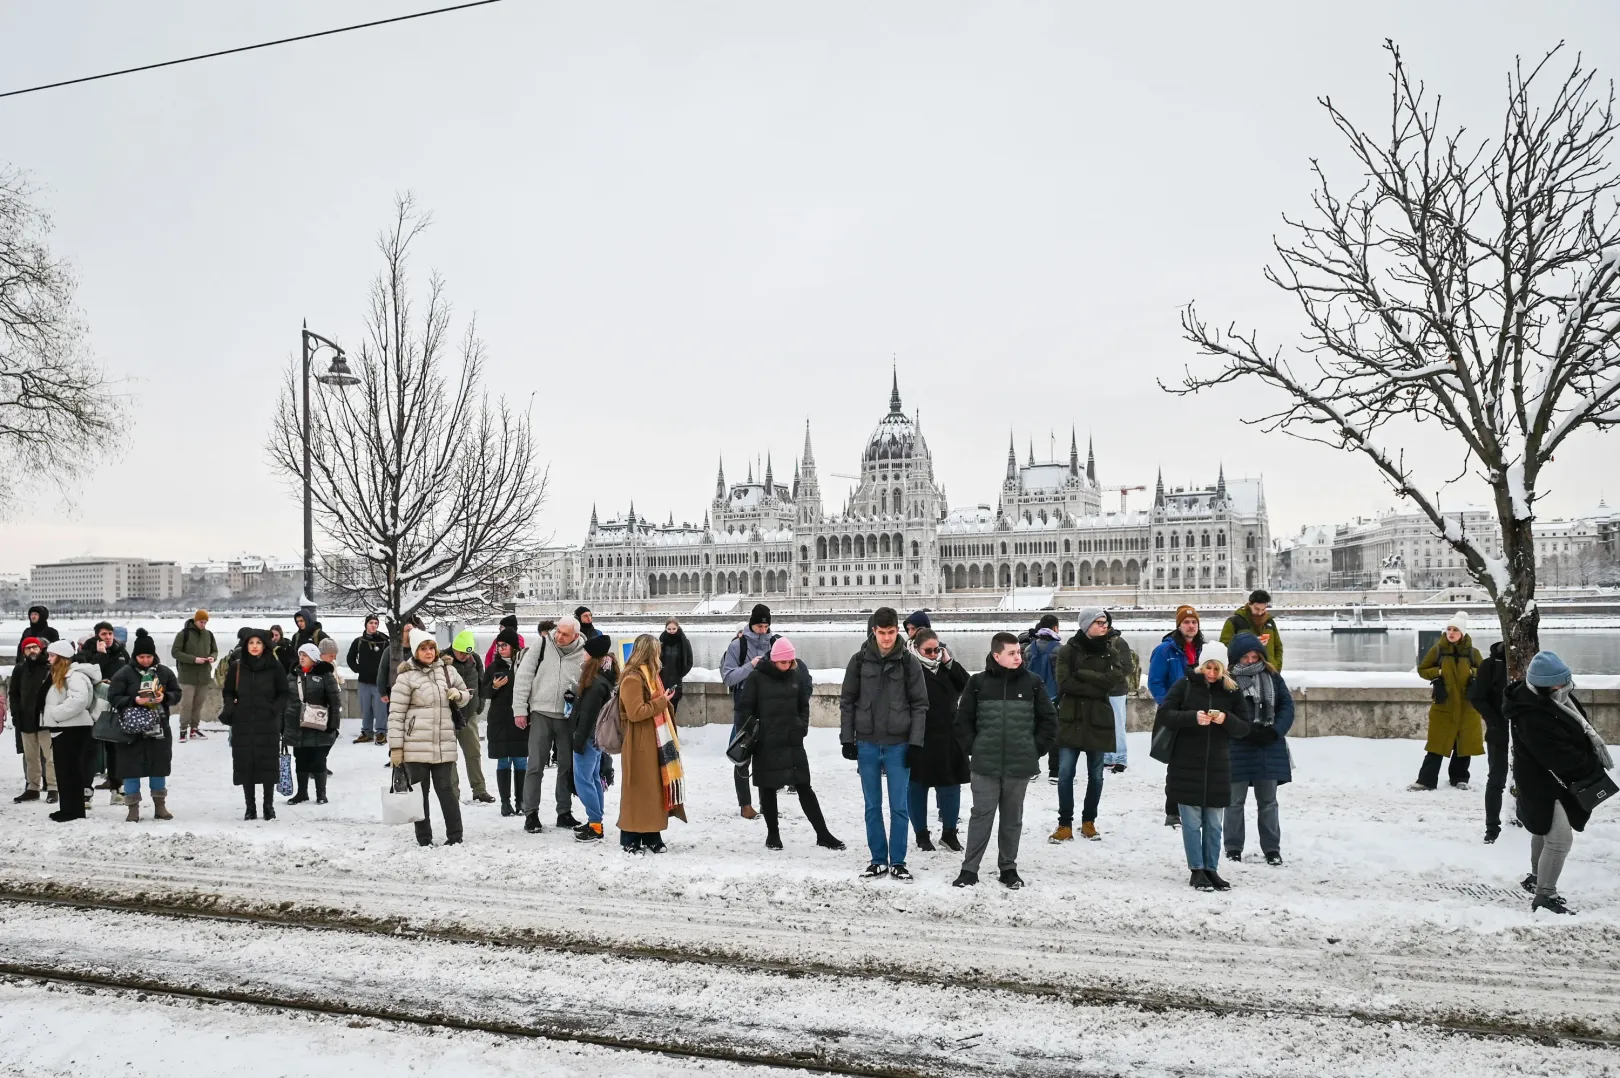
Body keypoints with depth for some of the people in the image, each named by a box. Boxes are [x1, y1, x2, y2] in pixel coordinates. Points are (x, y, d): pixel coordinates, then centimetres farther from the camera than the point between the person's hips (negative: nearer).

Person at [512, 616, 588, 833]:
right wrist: (520, 709, -6)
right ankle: (530, 813, 8)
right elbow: (523, 676, -3)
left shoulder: (583, 655, -2)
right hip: (541, 713, -2)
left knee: (567, 766, 10)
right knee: (536, 765, 0)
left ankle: (564, 812, 22)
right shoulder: (542, 644, -4)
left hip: (568, 717, 2)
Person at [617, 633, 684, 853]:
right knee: (638, 790, -3)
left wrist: (664, 701, 6)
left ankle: (651, 837, 17)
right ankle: (630, 839, 6)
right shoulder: (632, 679, -15)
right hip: (640, 744, -9)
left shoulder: (649, 676, 17)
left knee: (655, 788, 10)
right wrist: (661, 702, -15)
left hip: (655, 742, 9)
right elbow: (635, 712, -22)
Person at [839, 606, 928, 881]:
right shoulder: (859, 660, 1)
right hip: (867, 744, 1)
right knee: (873, 806, 9)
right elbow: (847, 702, 5)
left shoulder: (909, 662, -2)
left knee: (899, 806, 3)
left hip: (898, 744, -1)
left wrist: (916, 743, -7)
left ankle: (897, 862, 13)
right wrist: (847, 739, 0)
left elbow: (919, 705, -1)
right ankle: (878, 860, 19)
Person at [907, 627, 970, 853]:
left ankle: (949, 832, 22)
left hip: (947, 739, 5)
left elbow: (966, 686, 0)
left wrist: (949, 662, -7)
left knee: (951, 785, 8)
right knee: (917, 786, 7)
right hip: (919, 740, -5)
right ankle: (921, 834, 20)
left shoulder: (946, 668, 10)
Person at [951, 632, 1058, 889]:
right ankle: (969, 868, 8)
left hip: (1020, 765, 1)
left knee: (1013, 817, 11)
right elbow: (963, 720, 4)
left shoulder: (1032, 683, 0)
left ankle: (1008, 867, 23)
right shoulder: (978, 683, -2)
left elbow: (1048, 719, 6)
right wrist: (973, 749, 0)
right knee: (982, 814, 1)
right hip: (985, 764, -1)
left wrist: (1037, 750, 2)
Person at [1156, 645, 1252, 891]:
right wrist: (1193, 717, -22)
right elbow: (1164, 714, -7)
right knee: (1192, 821, 1)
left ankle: (1211, 869, 19)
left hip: (1217, 766, 2)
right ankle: (1196, 871, 8)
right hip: (1186, 765, -2)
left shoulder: (1232, 691, 3)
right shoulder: (1185, 685, -3)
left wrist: (1226, 719, -18)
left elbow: (1244, 727, 3)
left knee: (1214, 823, 9)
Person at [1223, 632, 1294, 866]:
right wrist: (1247, 731, -20)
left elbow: (1287, 705, 3)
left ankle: (1272, 848, 20)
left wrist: (1275, 730, -11)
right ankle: (1233, 848, 17)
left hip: (1269, 748, 3)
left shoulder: (1272, 677, 5)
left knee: (1268, 801, 11)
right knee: (1235, 800, 7)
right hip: (1237, 749, -3)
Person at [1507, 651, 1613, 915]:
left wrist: (1594, 757, 0)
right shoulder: (1532, 715, -33)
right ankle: (1545, 895, -2)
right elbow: (1559, 755, -31)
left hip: (1553, 778, 11)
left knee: (1545, 830, 25)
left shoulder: (1558, 696, -1)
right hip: (1545, 783, -11)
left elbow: (1580, 728, 11)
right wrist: (1593, 768, -21)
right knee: (1560, 837, -12)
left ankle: (1536, 878, 43)